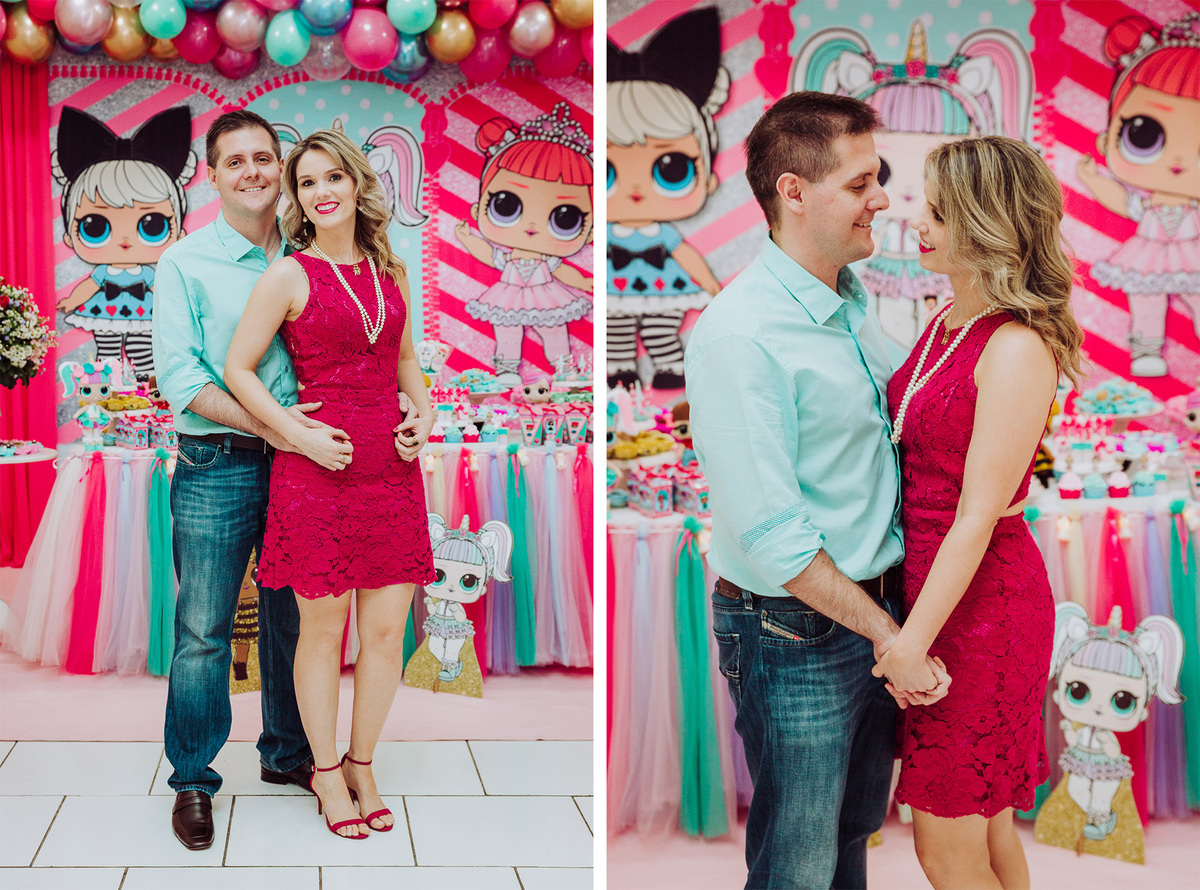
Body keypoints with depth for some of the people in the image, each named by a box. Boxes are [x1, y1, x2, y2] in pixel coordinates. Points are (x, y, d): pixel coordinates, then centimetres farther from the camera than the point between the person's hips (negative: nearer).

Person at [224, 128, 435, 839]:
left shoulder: (391, 272, 12)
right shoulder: (289, 277, -3)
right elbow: (238, 368, -2)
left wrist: (424, 411, 6)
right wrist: (299, 433, -10)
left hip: (392, 466, 4)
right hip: (318, 465, -4)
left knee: (388, 631, 6)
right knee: (323, 629, 4)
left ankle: (362, 764, 24)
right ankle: (326, 771, 22)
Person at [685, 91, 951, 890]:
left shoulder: (856, 303, 6)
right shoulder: (739, 335, -22)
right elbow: (771, 535, -23)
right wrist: (883, 631, -17)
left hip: (881, 615, 8)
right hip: (797, 638, -8)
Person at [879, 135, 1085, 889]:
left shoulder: (1019, 348, -19)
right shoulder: (944, 325, 7)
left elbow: (978, 515, -20)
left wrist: (914, 639, -18)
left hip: (983, 601, -8)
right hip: (926, 573, 8)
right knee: (986, 827, 20)